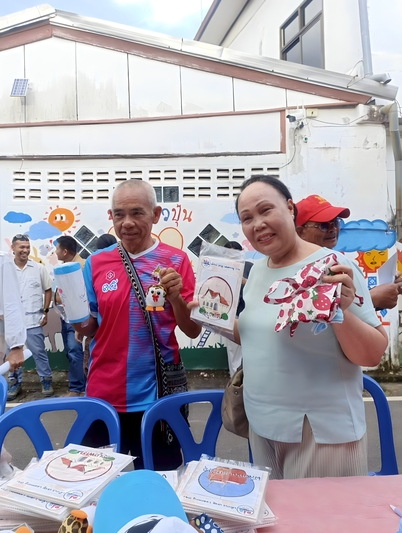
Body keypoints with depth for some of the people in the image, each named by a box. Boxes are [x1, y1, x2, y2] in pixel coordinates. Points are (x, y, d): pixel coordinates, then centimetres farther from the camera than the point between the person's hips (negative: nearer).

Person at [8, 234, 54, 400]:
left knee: (39, 352, 5)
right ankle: (15, 383, 27)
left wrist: (45, 312, 1)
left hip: (33, 320, -1)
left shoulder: (38, 268, 0)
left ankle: (46, 381, 19)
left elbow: (48, 290, 6)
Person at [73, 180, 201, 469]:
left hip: (158, 394, -1)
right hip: (104, 394, 2)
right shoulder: (96, 262, -1)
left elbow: (193, 331, -5)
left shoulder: (176, 260, -6)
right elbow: (87, 329, 7)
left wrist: (176, 297, -22)